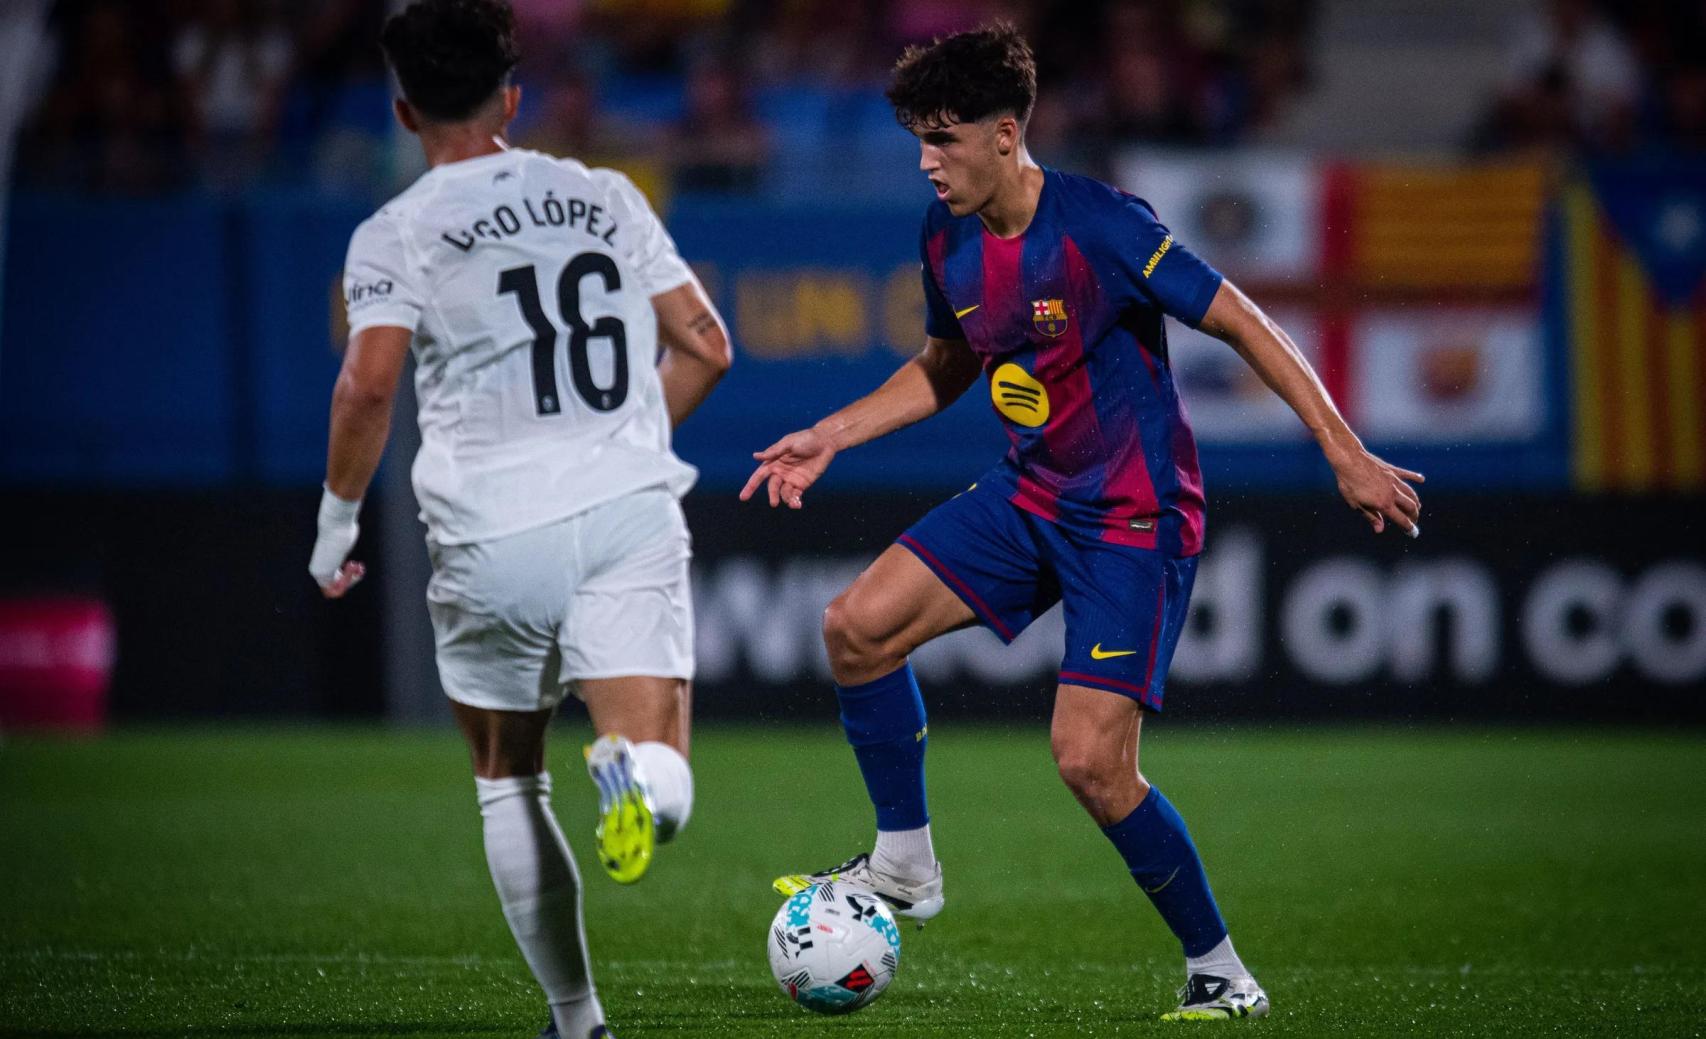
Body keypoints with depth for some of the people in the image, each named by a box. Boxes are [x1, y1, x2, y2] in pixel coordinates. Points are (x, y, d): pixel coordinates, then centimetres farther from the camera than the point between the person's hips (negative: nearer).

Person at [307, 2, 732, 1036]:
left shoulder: (398, 233, 2)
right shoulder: (605, 196, 13)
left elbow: (370, 380, -13)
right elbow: (705, 347, 14)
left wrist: (338, 520, -1)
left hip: (493, 535, -1)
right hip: (631, 508, 1)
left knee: (508, 782, 20)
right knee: (663, 787, -7)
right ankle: (637, 768, -43)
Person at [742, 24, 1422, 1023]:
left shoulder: (1100, 225, -22)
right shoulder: (948, 236, 0)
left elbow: (1241, 323, -18)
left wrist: (1346, 454, -21)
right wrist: (829, 437, 13)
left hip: (1136, 518, -7)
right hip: (1030, 496, 7)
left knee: (1091, 761, -15)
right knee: (858, 624, -6)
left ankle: (1219, 970, 4)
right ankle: (906, 865, 11)